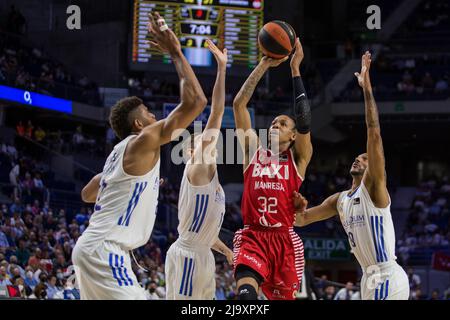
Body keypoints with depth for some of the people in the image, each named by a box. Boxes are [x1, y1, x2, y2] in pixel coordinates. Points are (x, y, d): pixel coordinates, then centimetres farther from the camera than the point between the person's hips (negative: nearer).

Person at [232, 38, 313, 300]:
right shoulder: (253, 152, 14)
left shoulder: (298, 159, 10)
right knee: (246, 291, -26)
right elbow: (239, 104, 8)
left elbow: (304, 120, -5)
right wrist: (264, 65, 3)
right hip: (252, 237, -1)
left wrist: (295, 68, -6)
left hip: (284, 240, 1)